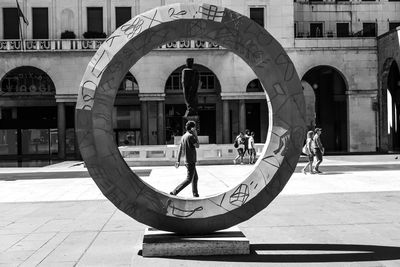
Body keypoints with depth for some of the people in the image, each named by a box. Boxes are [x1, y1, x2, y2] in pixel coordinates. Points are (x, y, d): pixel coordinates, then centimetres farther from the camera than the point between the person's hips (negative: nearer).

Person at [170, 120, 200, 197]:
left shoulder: (183, 136, 10)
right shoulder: (190, 136, -17)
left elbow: (180, 149, 11)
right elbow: (197, 146, -8)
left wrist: (178, 161, 13)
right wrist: (196, 135, -3)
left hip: (187, 161, 9)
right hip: (191, 161, -9)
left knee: (195, 178, 18)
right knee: (189, 179, -7)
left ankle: (195, 194, 23)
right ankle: (174, 192, -12)